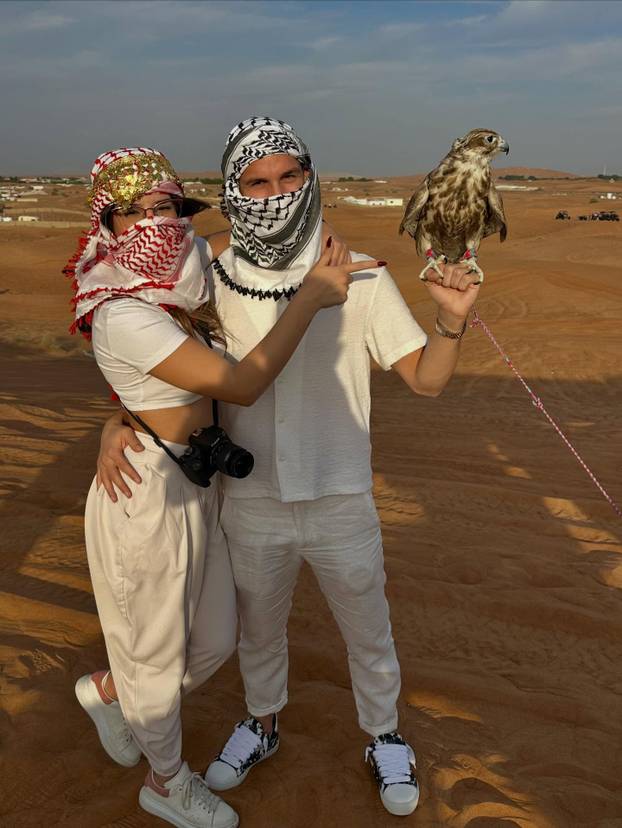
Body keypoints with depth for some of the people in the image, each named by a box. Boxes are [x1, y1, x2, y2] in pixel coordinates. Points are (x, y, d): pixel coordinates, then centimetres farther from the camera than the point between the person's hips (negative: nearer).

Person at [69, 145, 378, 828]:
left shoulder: (181, 291, 3)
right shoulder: (124, 316, -23)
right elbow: (241, 384, -26)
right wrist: (309, 296, -20)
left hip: (195, 488, 8)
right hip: (148, 496, -8)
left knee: (214, 642, 20)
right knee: (159, 653, 15)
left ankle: (107, 690, 48)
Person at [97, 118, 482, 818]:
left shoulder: (359, 279, -14)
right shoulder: (211, 284, -9)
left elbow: (426, 378, -10)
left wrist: (452, 319, -29)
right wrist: (115, 424, -16)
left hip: (342, 504, -1)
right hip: (251, 506, 2)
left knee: (369, 635, 19)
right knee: (258, 629, 25)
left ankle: (383, 739, 48)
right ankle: (263, 723, 55)